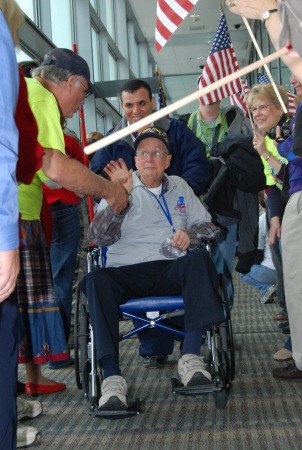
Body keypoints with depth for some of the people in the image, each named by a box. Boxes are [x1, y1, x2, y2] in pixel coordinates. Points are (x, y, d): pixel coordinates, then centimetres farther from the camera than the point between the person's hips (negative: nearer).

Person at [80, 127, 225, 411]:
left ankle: (190, 356, -37)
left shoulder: (179, 187, 23)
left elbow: (209, 226, 22)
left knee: (199, 259, -32)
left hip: (172, 270, 2)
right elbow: (98, 237, 0)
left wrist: (190, 234, -2)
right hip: (128, 272, -2)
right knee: (96, 281, -34)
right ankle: (112, 377, -39)